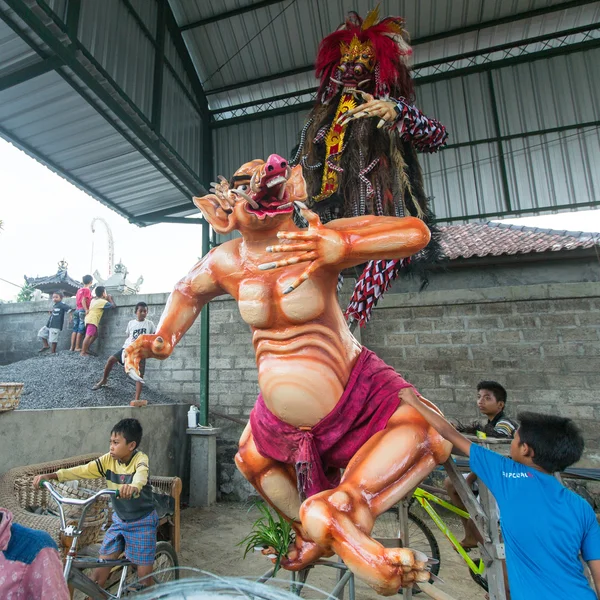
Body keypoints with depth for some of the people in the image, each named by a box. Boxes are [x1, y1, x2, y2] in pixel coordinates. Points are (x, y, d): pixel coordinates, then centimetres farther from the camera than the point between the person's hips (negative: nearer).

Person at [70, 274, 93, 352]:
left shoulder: (79, 290, 16)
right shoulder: (87, 290, -6)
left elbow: (77, 300, 16)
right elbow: (83, 301, -15)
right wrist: (86, 310, -22)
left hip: (77, 310, 7)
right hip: (82, 310, -7)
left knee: (75, 329, 7)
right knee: (81, 330, -5)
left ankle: (72, 347, 7)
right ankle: (77, 347, -5)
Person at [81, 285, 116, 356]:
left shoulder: (94, 300, 18)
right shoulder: (103, 301, -8)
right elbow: (113, 305, -6)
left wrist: (106, 299, 21)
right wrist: (110, 298, 10)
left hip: (89, 319, 10)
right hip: (92, 320, -10)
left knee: (95, 335, 18)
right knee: (88, 336, -11)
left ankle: (87, 349, 20)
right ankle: (83, 352, -13)